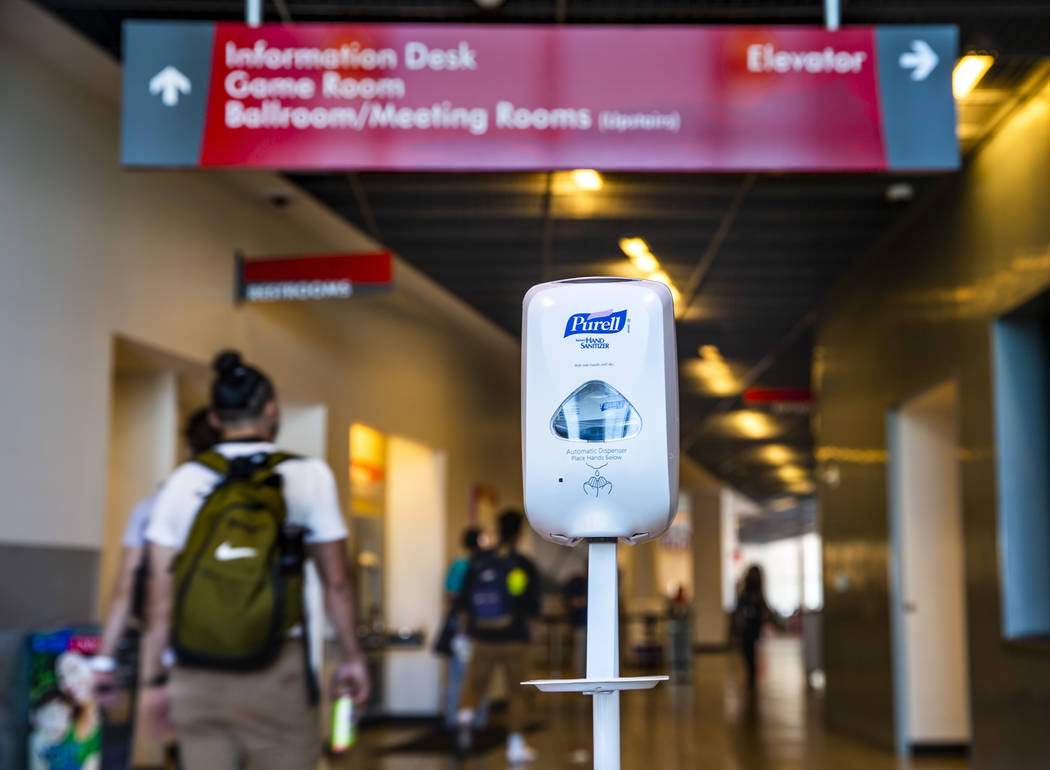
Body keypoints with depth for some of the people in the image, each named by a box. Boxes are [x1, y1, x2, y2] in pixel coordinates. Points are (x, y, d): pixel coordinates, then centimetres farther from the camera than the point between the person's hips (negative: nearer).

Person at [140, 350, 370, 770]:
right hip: (277, 673, -2)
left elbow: (161, 594, 1)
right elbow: (336, 582, 1)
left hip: (197, 677, 2)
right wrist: (352, 657, 11)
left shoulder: (182, 482, 2)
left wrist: (154, 678, 7)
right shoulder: (308, 476, -2)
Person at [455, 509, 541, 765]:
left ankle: (465, 715, -18)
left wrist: (469, 632, 13)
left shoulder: (478, 562, 0)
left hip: (482, 638, 1)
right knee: (516, 693, 10)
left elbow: (463, 604, 3)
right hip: (515, 640, -1)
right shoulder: (525, 566, -5)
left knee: (475, 686, 11)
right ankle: (516, 746, 11)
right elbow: (532, 609, -3)